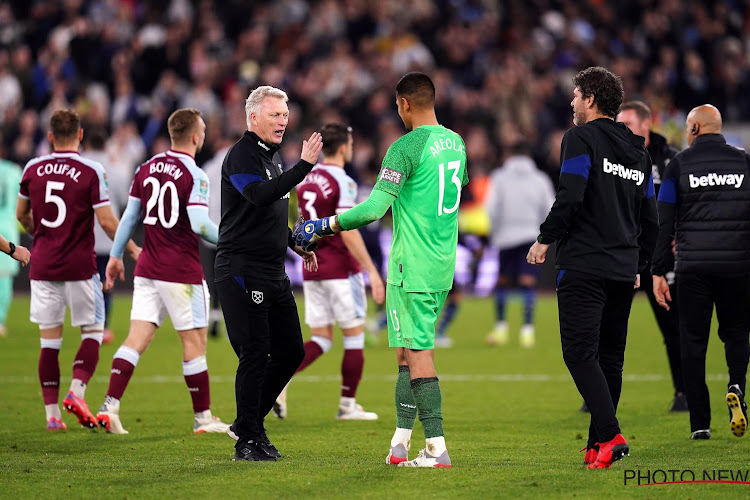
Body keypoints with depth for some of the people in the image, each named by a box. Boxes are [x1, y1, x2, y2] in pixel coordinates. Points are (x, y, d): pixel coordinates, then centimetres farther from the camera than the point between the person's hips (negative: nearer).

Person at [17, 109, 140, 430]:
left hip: (42, 266, 3)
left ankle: (52, 412, 5)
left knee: (49, 338, 7)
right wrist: (133, 250, 6)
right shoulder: (91, 172, -9)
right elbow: (107, 222, -10)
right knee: (92, 331, 9)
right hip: (79, 267, -3)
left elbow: (21, 215, 16)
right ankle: (77, 392, -12)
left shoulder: (33, 169, 2)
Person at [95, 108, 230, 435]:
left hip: (147, 270, 6)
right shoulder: (194, 176, -12)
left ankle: (110, 406, -10)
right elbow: (200, 225, -20)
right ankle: (203, 417, 11)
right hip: (182, 274, -6)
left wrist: (115, 256, 20)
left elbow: (130, 216, 12)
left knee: (137, 339, 2)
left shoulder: (146, 169, 8)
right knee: (194, 342, 4)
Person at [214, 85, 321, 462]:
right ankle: (247, 441, -1)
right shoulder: (241, 156, -12)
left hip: (273, 272, 9)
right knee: (255, 354, -9)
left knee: (291, 351, 9)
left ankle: (249, 423, 21)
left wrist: (297, 245, 23)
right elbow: (260, 196, -31)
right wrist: (304, 166, -33)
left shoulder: (272, 156, 18)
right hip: (241, 271, -9)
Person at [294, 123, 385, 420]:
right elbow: (347, 231, -20)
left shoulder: (305, 180, 10)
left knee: (321, 339, 8)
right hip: (341, 270, -7)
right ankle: (348, 405, 9)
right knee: (354, 336, 6)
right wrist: (371, 270, -19)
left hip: (311, 270, 7)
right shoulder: (342, 182, -14)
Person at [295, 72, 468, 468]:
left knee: (417, 351, -6)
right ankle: (400, 441, 14)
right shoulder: (455, 143, 10)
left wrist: (326, 226, -9)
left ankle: (436, 447, -10)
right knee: (410, 349, 14)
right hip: (443, 265, 8)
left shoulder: (406, 148, -15)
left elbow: (375, 208, -20)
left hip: (412, 267, -8)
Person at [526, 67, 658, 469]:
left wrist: (545, 239, -4)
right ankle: (597, 445, 11)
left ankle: (609, 436, -22)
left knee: (580, 353, -9)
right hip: (623, 270, 7)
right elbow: (650, 220, 18)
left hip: (583, 266, -7)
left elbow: (570, 197, -16)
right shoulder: (638, 152, 17)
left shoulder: (580, 138, -5)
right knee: (610, 357, 10)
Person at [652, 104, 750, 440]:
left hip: (692, 268, -1)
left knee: (693, 342, 5)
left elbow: (664, 221, -1)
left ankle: (700, 423, 0)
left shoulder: (680, 164, 2)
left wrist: (659, 271, 2)